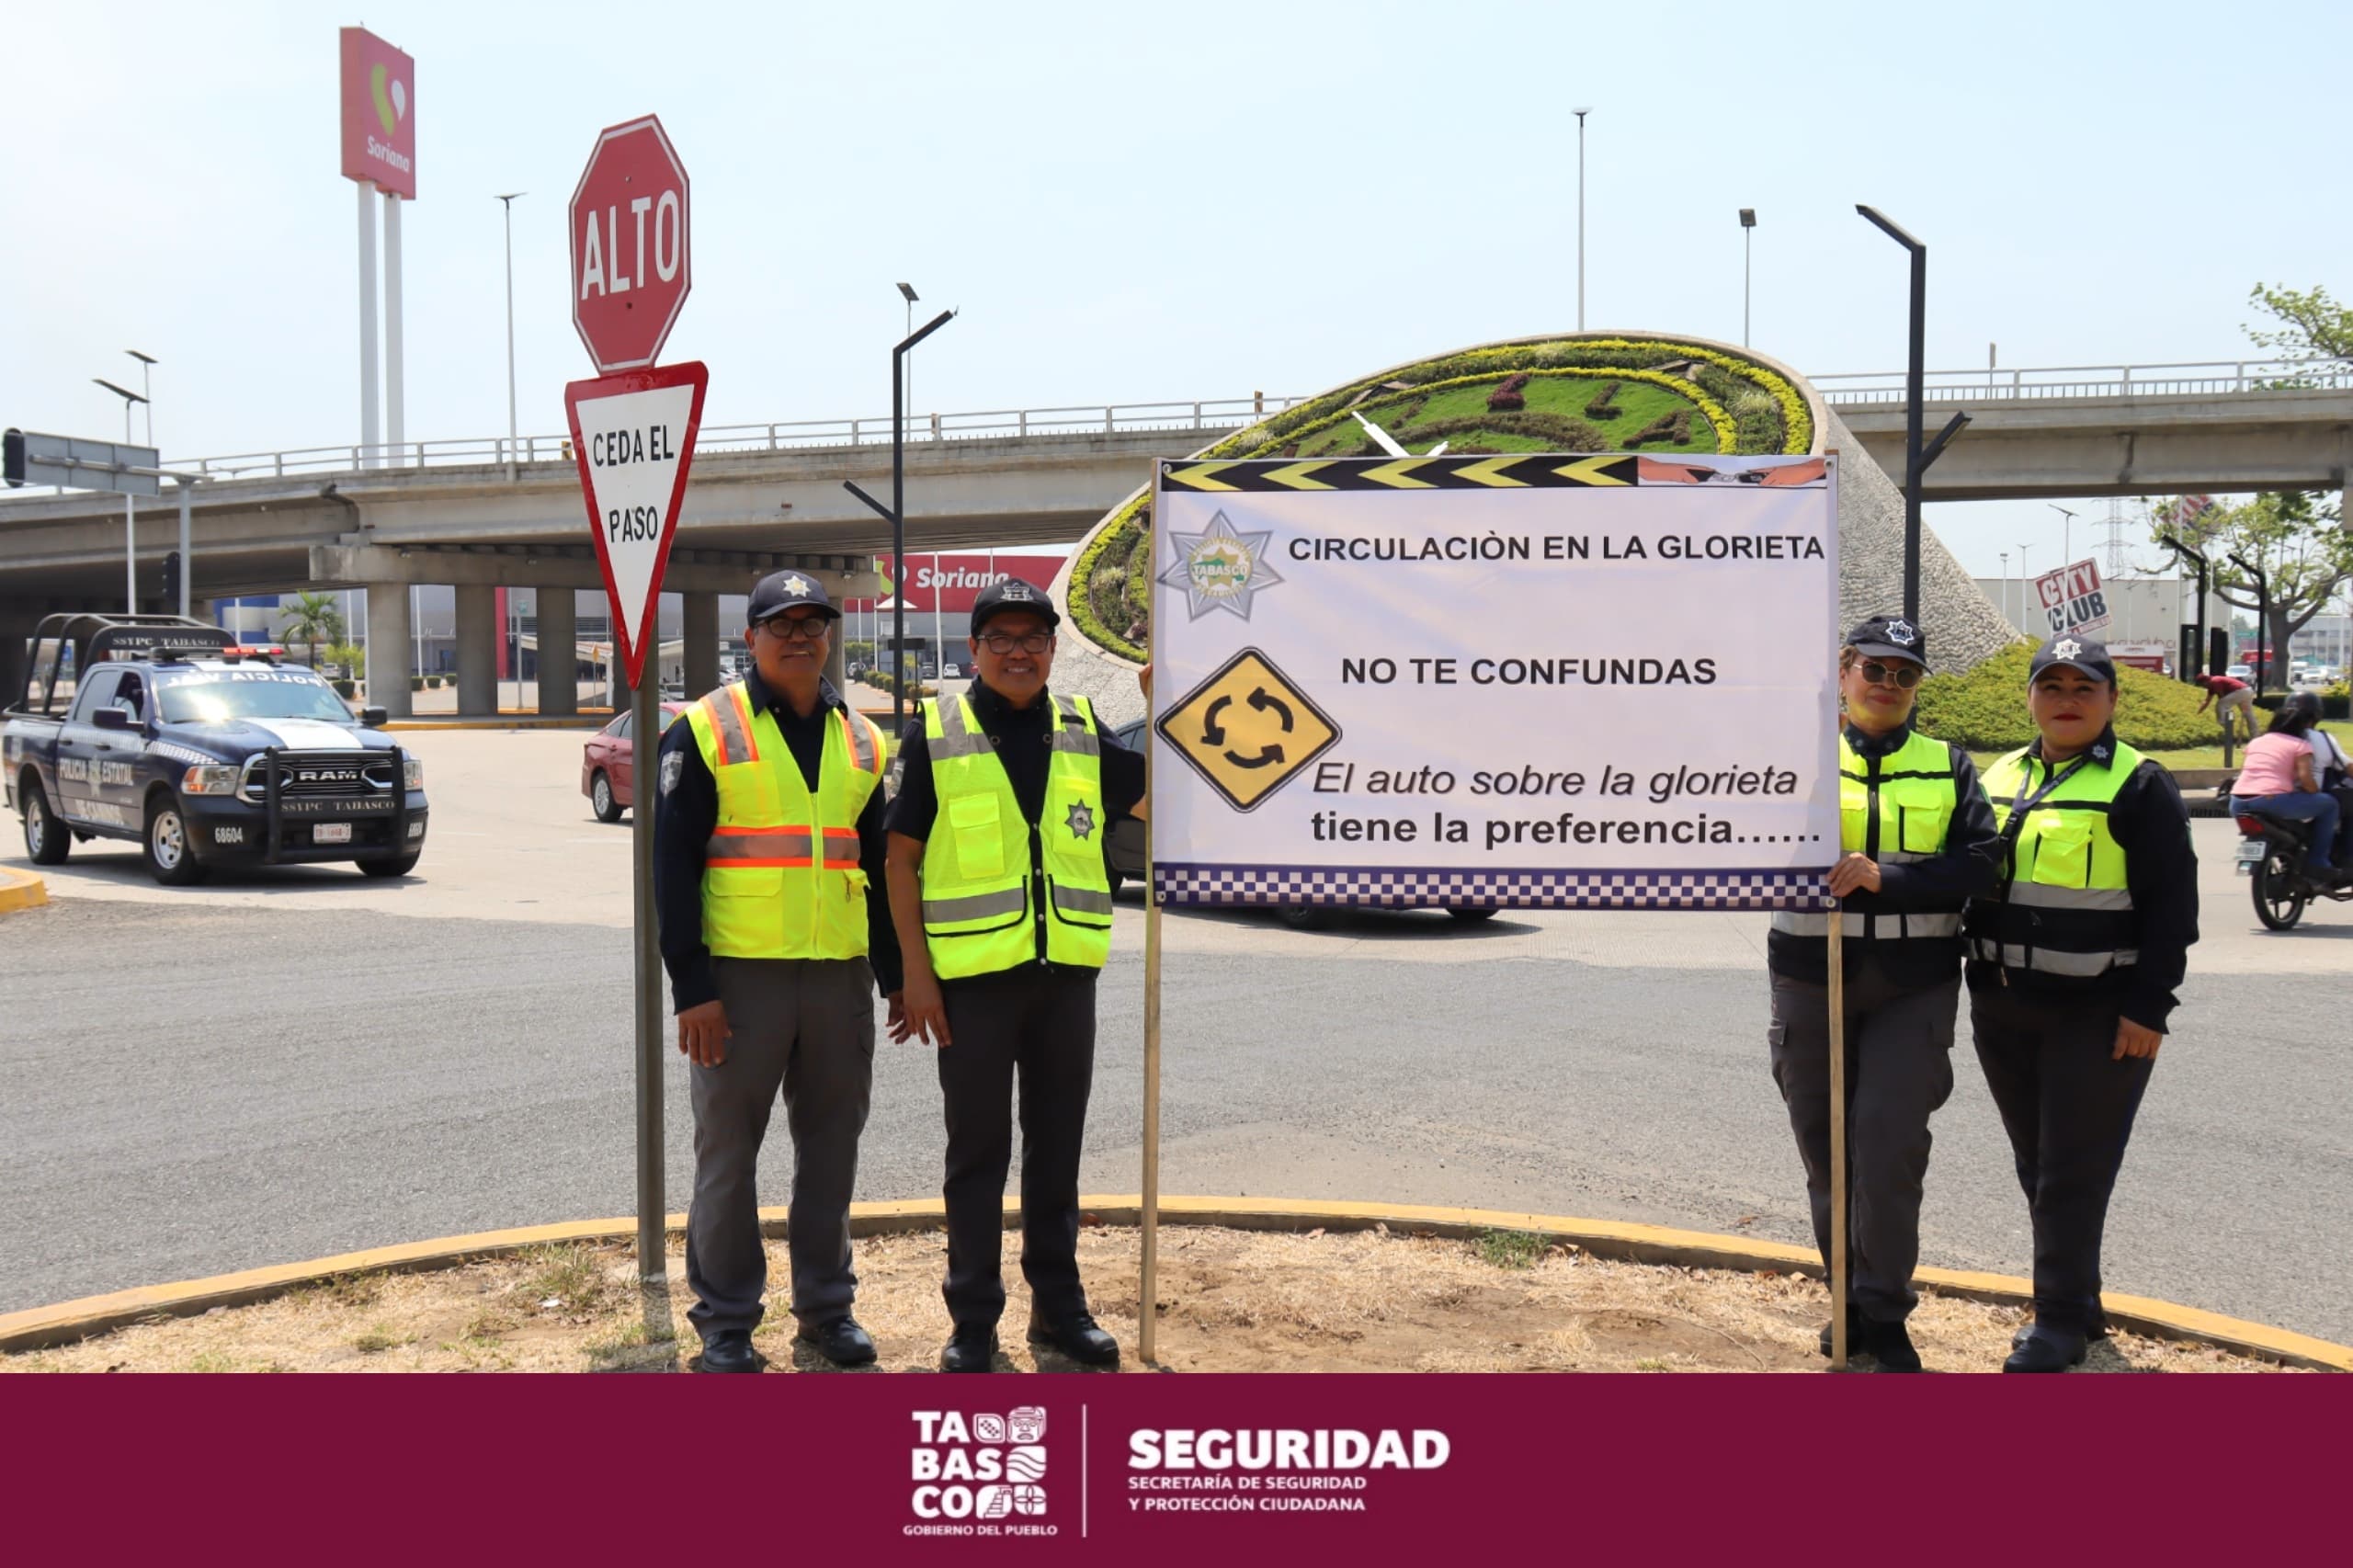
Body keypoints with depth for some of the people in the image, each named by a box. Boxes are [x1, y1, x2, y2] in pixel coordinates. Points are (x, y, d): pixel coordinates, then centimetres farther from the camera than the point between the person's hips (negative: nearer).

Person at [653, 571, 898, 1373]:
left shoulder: (862, 741, 12)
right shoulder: (706, 731, -2)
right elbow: (673, 868, -5)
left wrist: (895, 973, 12)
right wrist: (691, 987, -11)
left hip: (839, 975, 4)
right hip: (740, 975, -4)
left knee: (831, 1146, 11)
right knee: (728, 1151, 4)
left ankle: (827, 1305, 25)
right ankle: (725, 1321, 16)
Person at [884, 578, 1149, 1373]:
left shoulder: (1082, 729, 6)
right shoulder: (935, 731, -4)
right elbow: (901, 859, -4)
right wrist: (917, 974, -9)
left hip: (1066, 972, 4)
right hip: (973, 976, -3)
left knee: (1057, 1145, 14)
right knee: (977, 1151, 7)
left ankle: (1059, 1303, 28)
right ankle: (974, 1320, 19)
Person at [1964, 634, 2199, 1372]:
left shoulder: (2138, 786, -5)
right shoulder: (1999, 779, 12)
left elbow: (2171, 903, -8)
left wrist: (2148, 1004, -14)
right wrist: (1977, 985, 13)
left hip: (2098, 1013, -6)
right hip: (2003, 1009, 6)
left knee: (2073, 1173, -2)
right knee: (2037, 1168, 14)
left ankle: (2062, 1319, 9)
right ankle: (2075, 1301, 28)